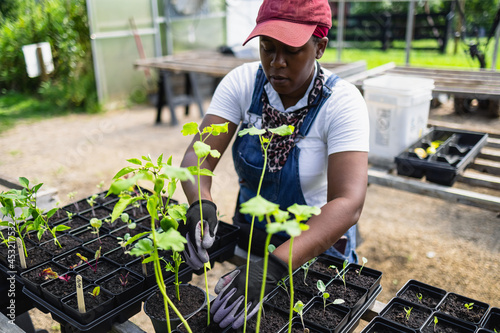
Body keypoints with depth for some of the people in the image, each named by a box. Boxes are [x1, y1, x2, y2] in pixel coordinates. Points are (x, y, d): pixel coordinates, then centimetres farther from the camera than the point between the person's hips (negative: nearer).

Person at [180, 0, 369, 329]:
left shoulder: (342, 102, -25)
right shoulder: (242, 83, -15)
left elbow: (348, 203, -36)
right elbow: (198, 154, -21)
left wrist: (275, 266, -47)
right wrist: (201, 203, -43)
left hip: (319, 241, -2)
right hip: (251, 235, 3)